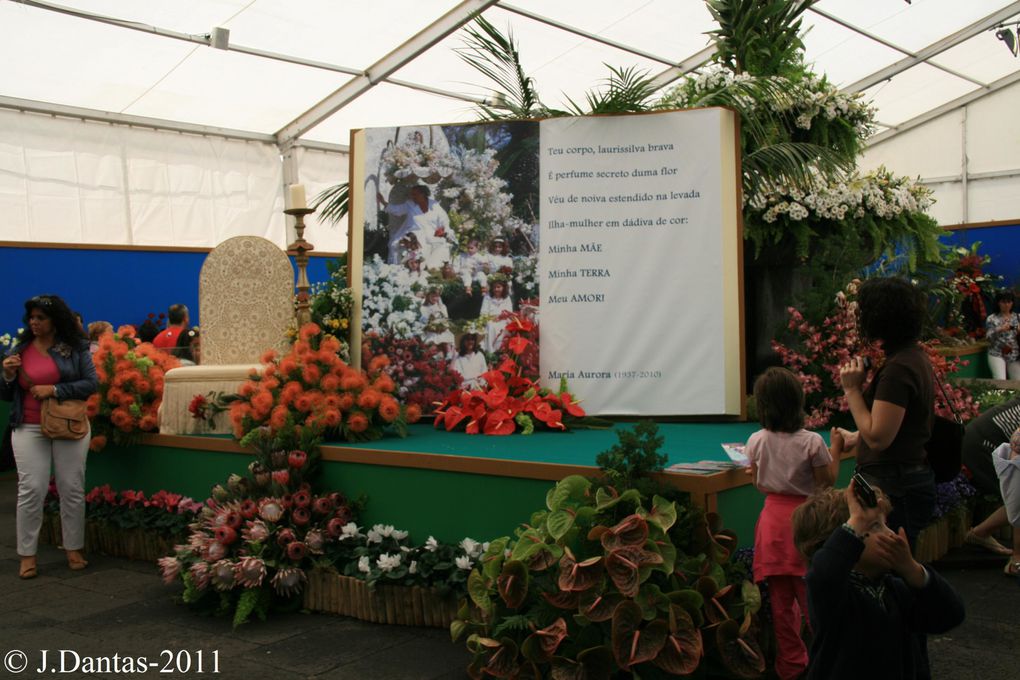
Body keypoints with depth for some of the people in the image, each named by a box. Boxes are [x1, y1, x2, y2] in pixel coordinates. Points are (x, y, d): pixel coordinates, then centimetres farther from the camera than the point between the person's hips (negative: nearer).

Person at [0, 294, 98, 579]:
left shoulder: (75, 348, -1)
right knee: (31, 489, -4)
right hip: (29, 430, 1)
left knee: (72, 489, 4)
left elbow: (91, 384, -8)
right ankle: (27, 554, 5)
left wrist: (54, 390, -17)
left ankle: (74, 549, 16)